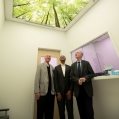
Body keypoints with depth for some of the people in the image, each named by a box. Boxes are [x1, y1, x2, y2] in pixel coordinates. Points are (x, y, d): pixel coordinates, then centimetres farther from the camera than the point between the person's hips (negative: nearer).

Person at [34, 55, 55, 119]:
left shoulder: (52, 67, 11)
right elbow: (37, 78, -7)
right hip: (42, 92, -4)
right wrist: (37, 92, -12)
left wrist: (54, 90, 4)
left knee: (50, 111, 12)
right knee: (41, 111, 8)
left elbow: (53, 79, 9)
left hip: (51, 92, 4)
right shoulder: (40, 66, 0)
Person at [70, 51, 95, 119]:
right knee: (81, 108, 8)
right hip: (78, 89, 2)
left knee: (89, 108, 2)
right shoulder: (73, 65, 11)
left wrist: (85, 78, -18)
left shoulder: (86, 63, 6)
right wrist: (78, 80, -15)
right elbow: (72, 76, 4)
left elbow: (92, 73, 0)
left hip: (87, 88, -2)